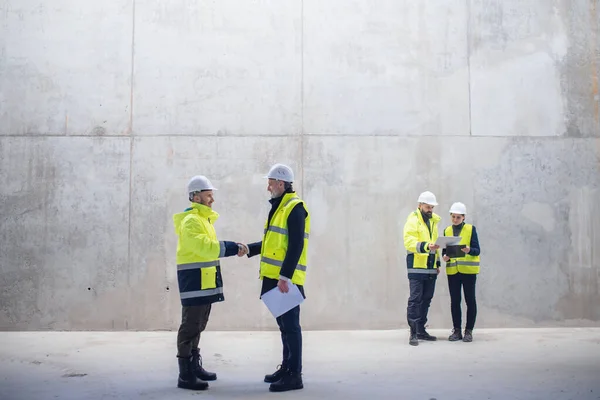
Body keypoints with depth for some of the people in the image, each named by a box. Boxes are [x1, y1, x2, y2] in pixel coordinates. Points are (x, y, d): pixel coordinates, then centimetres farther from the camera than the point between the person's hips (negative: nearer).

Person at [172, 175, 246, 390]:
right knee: (190, 327, -7)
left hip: (203, 281, 11)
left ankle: (195, 366, 28)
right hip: (194, 280, -11)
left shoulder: (202, 218, 19)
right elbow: (204, 247, -26)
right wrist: (234, 248, -24)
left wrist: (233, 247, 5)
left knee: (197, 326, 17)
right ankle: (185, 375, -2)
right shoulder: (190, 221, -15)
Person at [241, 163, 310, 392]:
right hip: (275, 277, 9)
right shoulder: (279, 207, 18)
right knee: (283, 324, 15)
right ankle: (286, 367, 25)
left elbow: (296, 246, -19)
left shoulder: (295, 208, -11)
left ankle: (294, 375, 1)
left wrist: (285, 276, -24)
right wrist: (248, 249, 19)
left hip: (286, 279, -9)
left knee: (290, 324, -5)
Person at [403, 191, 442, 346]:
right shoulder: (413, 220, -6)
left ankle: (421, 330, 18)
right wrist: (426, 246, -33)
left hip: (431, 268, 7)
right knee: (415, 299, -8)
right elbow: (409, 242, -18)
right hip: (416, 267, -7)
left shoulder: (433, 220, 18)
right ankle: (413, 333, -6)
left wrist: (437, 263, 20)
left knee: (426, 300, 10)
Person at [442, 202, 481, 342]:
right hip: (452, 271, 3)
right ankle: (457, 330, 14)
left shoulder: (471, 229, -1)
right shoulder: (447, 231, 10)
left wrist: (469, 250, -26)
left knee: (470, 300, 1)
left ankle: (469, 331, 10)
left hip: (468, 270, -3)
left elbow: (477, 250, -5)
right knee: (454, 301, 5)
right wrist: (445, 256, -8)